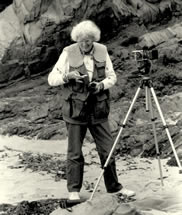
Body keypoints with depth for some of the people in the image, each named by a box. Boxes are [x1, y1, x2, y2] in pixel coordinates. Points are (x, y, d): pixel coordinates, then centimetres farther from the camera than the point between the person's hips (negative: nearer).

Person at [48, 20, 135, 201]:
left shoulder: (102, 51, 0)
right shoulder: (68, 53, -7)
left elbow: (112, 77, 7)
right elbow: (51, 79, -5)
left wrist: (102, 85, -13)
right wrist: (67, 76, -24)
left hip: (98, 110, 2)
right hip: (75, 110, -2)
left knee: (107, 150, 6)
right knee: (75, 153, 4)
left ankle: (114, 186, 22)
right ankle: (73, 190, 18)